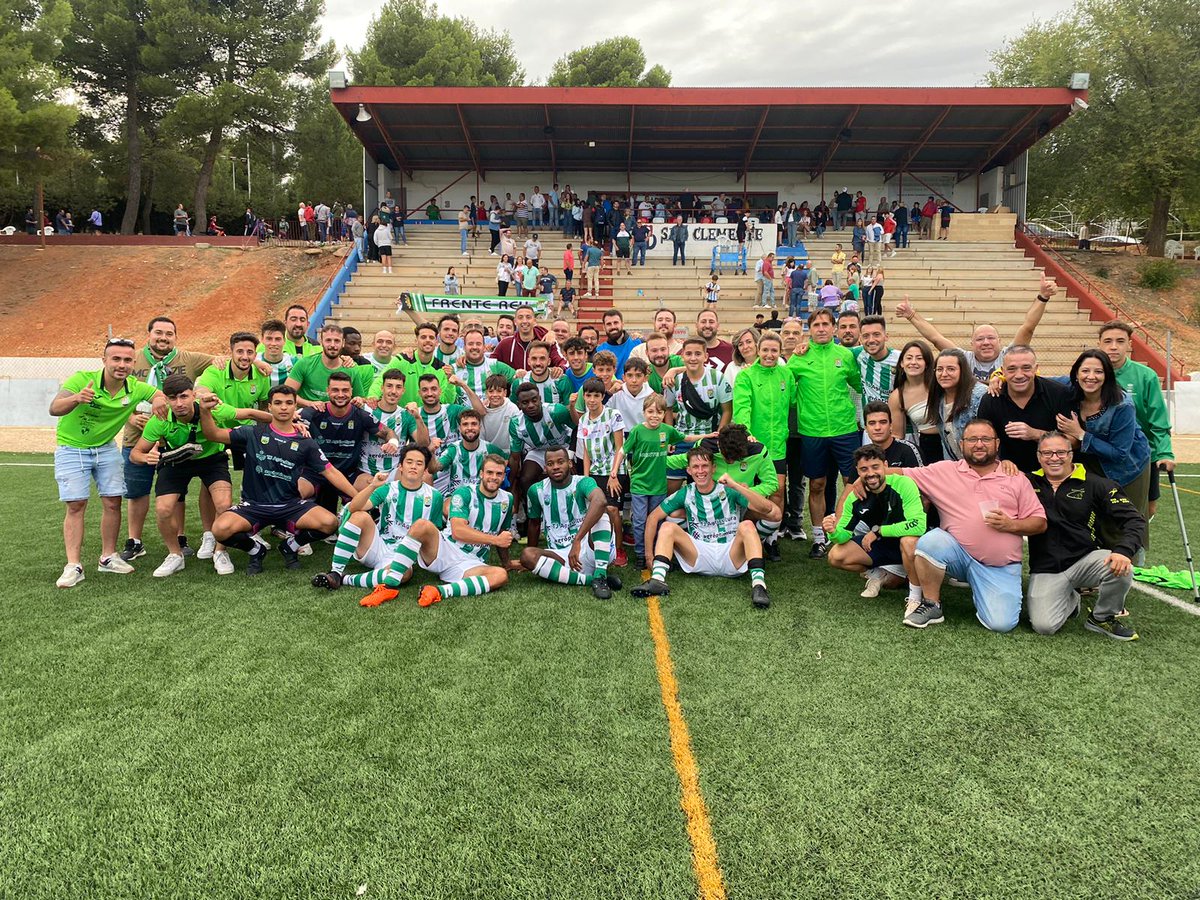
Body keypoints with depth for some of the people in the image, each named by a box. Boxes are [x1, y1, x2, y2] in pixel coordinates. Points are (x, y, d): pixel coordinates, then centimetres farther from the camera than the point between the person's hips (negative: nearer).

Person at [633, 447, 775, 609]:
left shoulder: (728, 490, -3)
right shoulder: (686, 493, 5)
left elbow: (768, 509, -15)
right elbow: (653, 518, 7)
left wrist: (736, 486, -24)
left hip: (732, 557, -2)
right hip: (700, 557, 2)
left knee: (747, 525, -27)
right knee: (667, 527, -14)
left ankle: (758, 584, -42)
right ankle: (657, 579, -35)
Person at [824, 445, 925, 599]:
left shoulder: (903, 484, -27)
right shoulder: (855, 498, -11)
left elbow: (918, 525, -37)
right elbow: (844, 534, -6)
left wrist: (878, 530, -28)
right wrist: (835, 532, -32)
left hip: (907, 543, -5)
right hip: (880, 544, 5)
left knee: (909, 540, -39)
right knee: (835, 556, -11)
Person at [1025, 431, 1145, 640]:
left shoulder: (1095, 485, 0)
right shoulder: (1029, 483, 4)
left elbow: (1134, 520, -5)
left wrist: (1124, 551, -24)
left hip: (1085, 560, 0)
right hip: (1045, 569, 0)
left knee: (1120, 568, -33)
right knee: (1044, 626, -20)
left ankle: (1103, 617, 1)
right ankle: (1070, 599, 19)